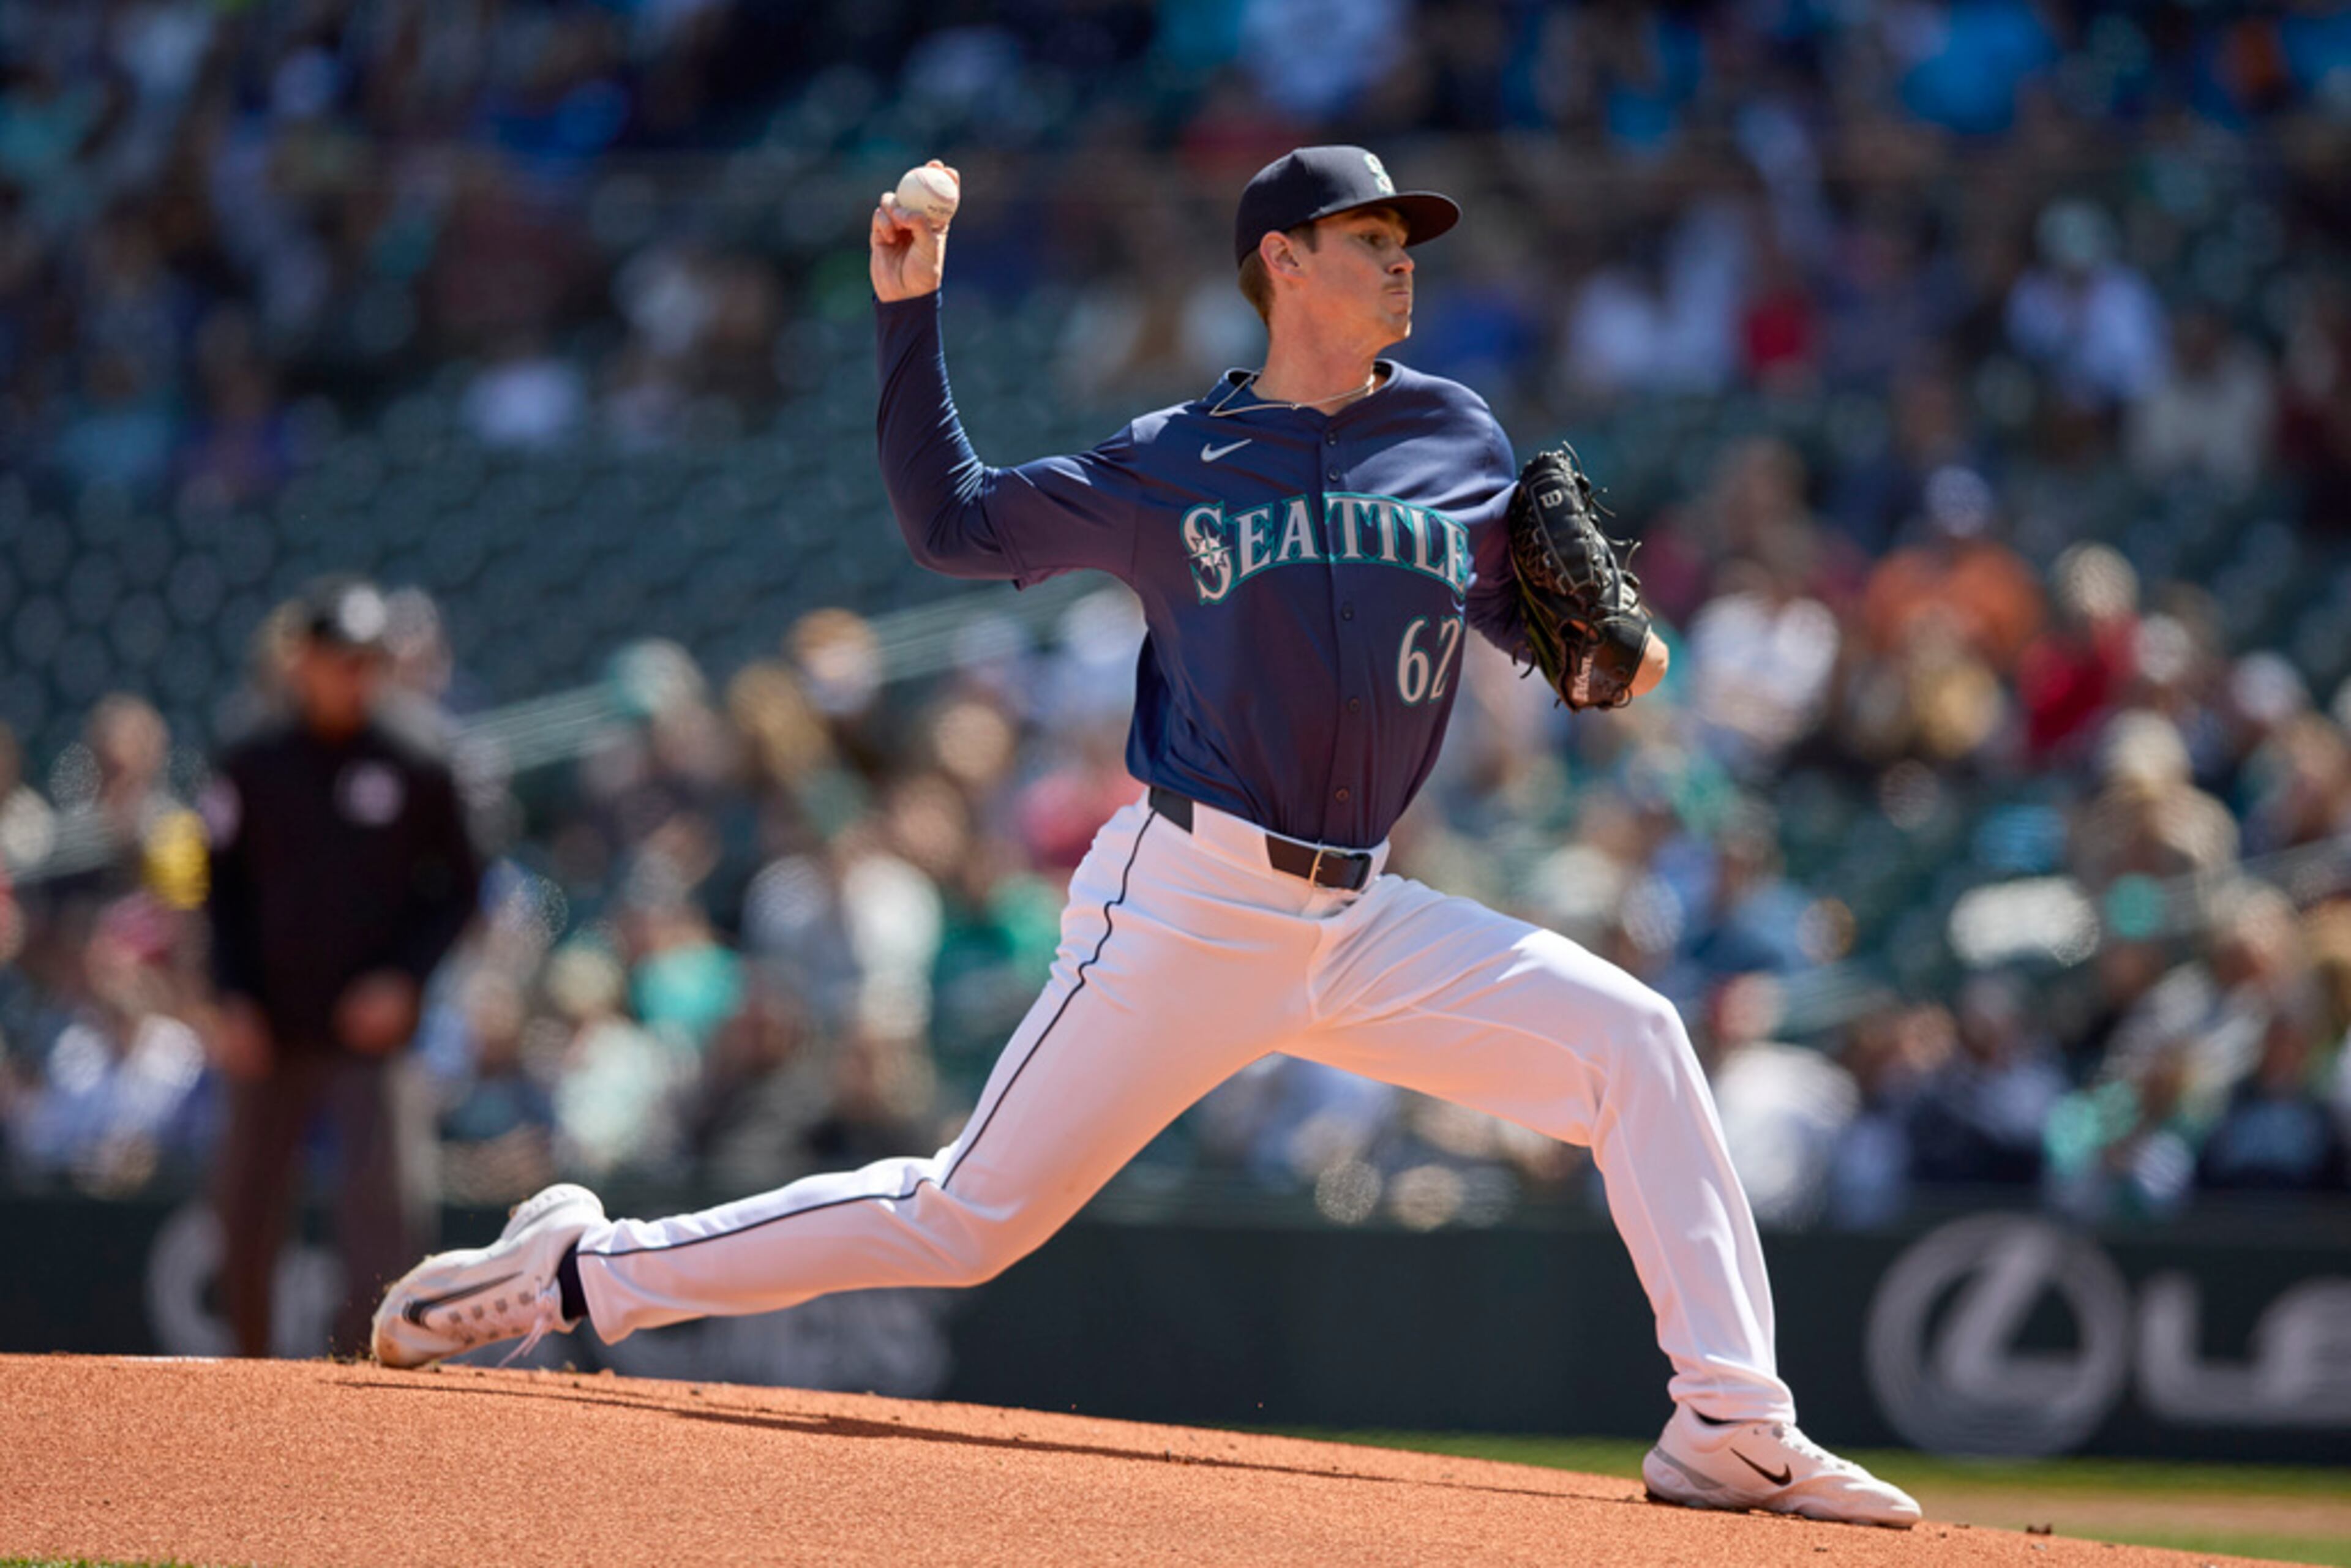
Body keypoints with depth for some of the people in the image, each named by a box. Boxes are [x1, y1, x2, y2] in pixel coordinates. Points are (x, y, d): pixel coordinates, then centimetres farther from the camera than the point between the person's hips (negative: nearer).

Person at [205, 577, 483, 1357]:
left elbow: (459, 889, 6)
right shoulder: (252, 767, 4)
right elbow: (223, 890, 8)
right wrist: (232, 999, -4)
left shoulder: (418, 773, 1)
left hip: (369, 1031, -2)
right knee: (245, 1212, 6)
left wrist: (404, 979, -8)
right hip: (269, 1030, 2)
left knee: (382, 1212, -14)